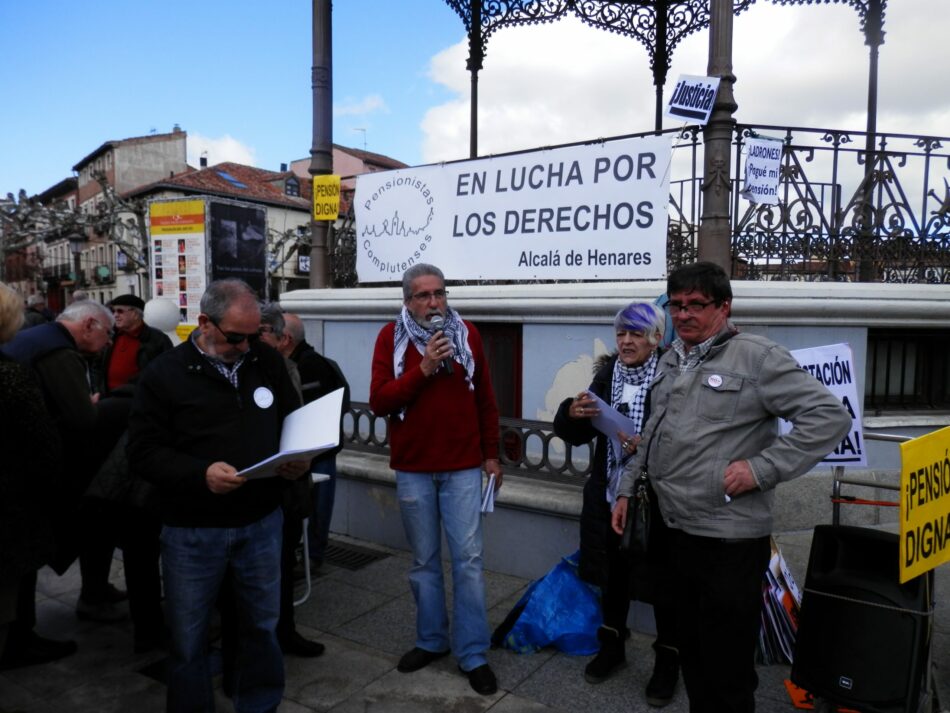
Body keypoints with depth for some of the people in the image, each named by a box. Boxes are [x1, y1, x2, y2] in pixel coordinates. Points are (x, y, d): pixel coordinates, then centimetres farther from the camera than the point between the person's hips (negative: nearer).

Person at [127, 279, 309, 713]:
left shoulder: (268, 362, 3)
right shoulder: (165, 374, -7)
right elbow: (144, 450, -10)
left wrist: (298, 459, -10)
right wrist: (200, 474, -25)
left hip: (261, 521, 3)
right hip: (192, 530, -3)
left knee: (263, 625, 17)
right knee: (188, 637, 12)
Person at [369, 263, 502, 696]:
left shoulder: (466, 333, 1)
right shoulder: (391, 337, -3)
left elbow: (485, 399, 5)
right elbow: (379, 401, -11)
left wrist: (491, 454, 5)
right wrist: (423, 369, -21)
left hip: (462, 466, 0)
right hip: (412, 468, 0)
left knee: (468, 560, 3)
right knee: (424, 561, 13)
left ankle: (473, 654, 15)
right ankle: (431, 641, 31)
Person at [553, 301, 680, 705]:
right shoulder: (607, 374, 3)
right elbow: (575, 435, 5)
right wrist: (573, 413, -15)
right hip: (610, 495, 5)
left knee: (662, 580, 10)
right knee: (613, 573, 19)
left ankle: (668, 661, 31)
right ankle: (612, 645, 40)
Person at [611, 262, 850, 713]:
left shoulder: (757, 357, -12)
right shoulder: (670, 361, 12)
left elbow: (830, 417, -16)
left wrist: (762, 467, -20)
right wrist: (627, 489, 17)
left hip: (730, 539, -7)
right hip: (677, 531, 7)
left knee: (726, 664, 6)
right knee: (690, 647, 21)